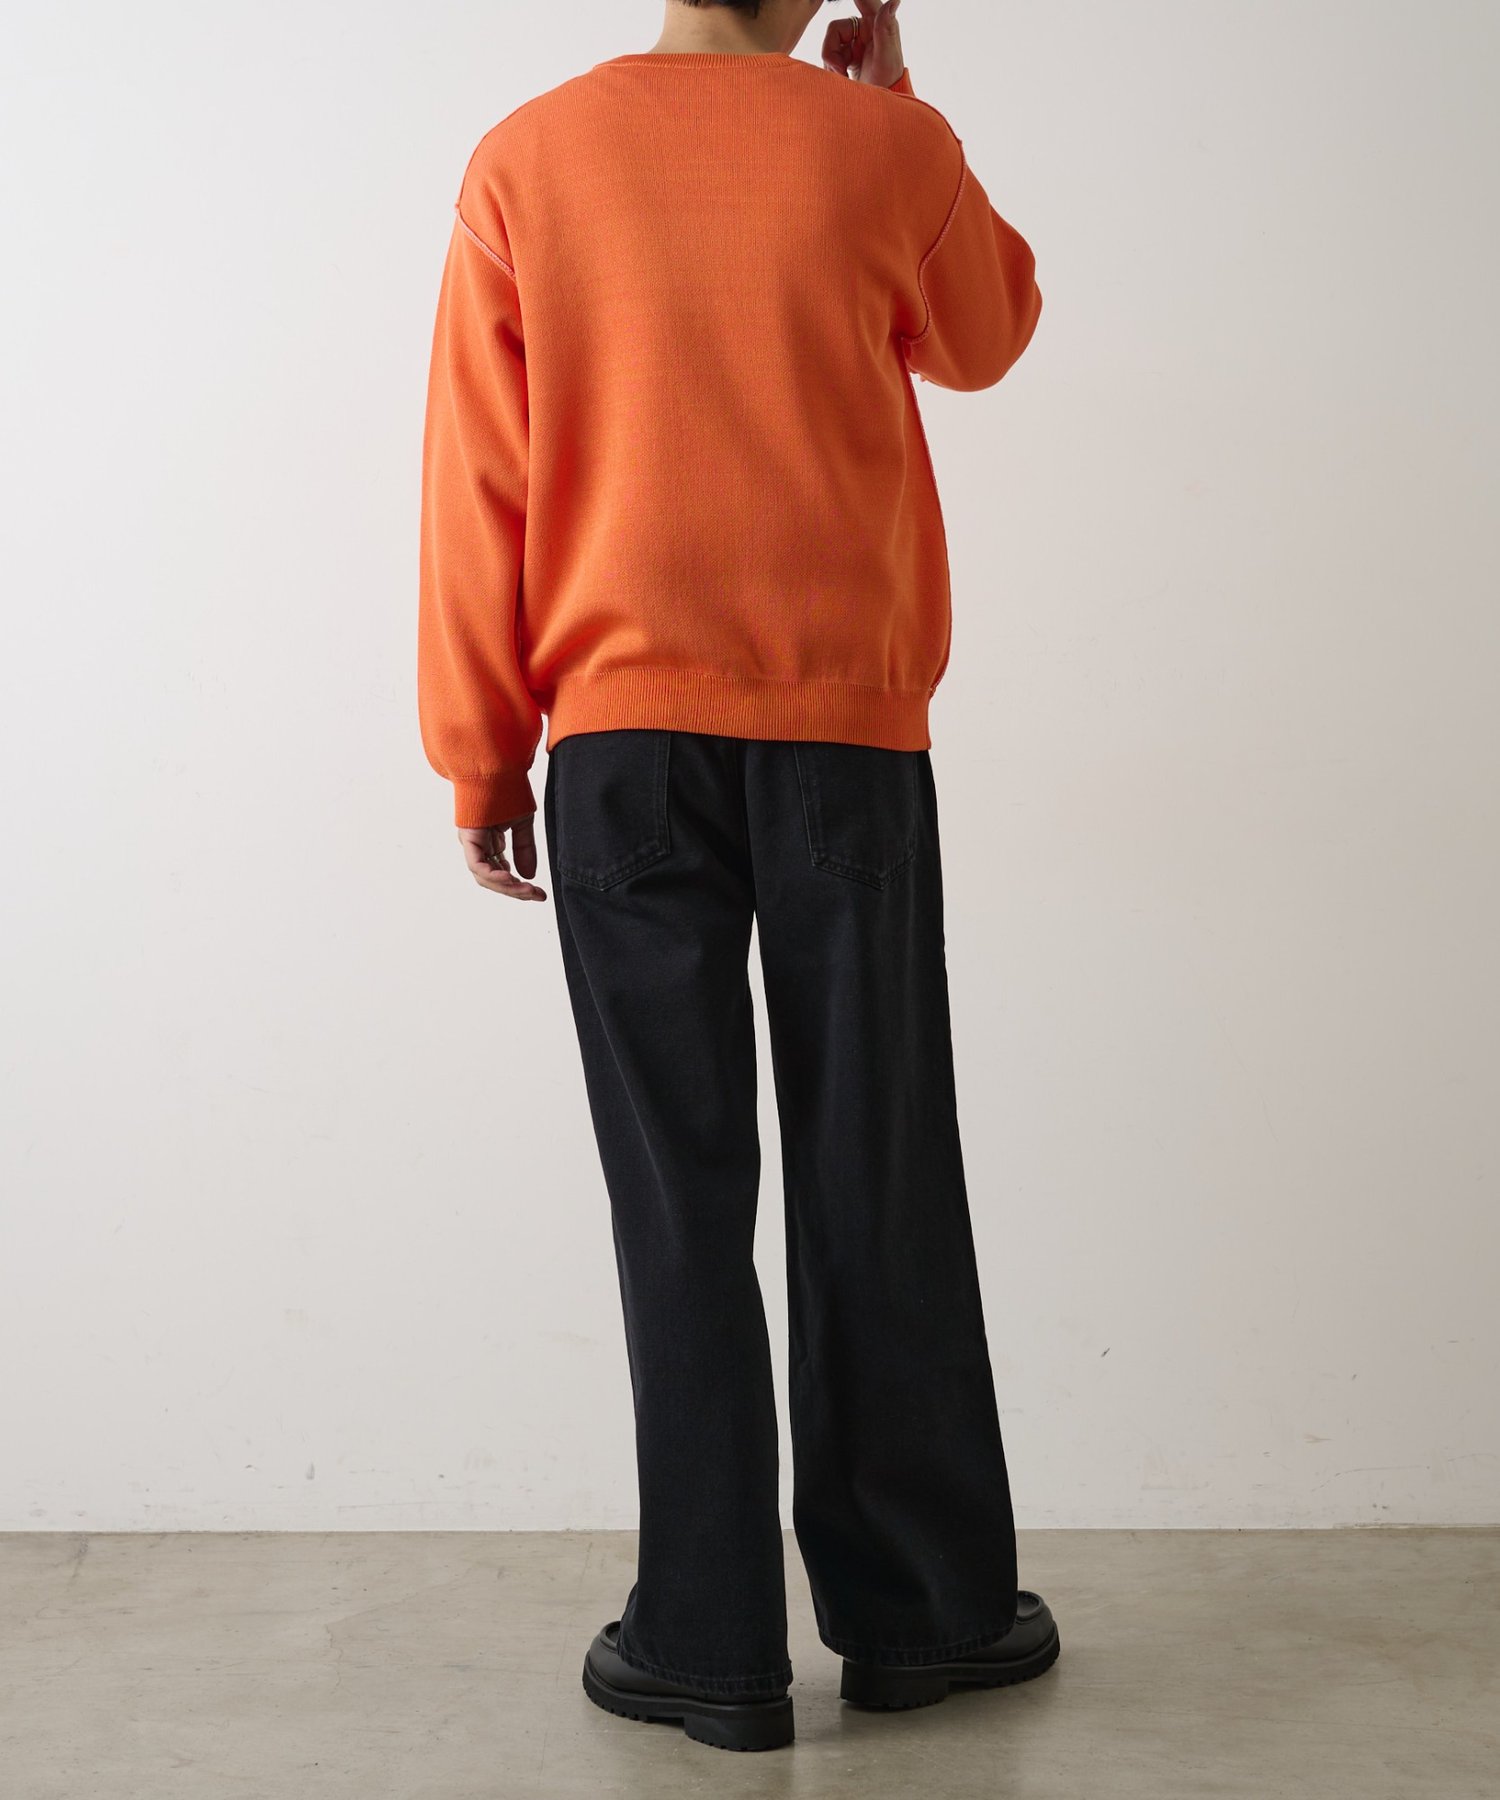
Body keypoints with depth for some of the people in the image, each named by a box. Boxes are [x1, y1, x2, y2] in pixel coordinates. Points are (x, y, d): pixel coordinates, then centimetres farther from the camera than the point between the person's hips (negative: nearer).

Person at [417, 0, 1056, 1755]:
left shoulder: (528, 161, 2)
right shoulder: (885, 144, 0)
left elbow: (477, 480, 1)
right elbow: (984, 336, 20)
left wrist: (480, 757, 7)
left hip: (623, 736, 0)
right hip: (847, 727, 0)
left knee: (678, 1185, 3)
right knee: (873, 1174, 8)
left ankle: (709, 1641, 9)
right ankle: (921, 1606, 20)